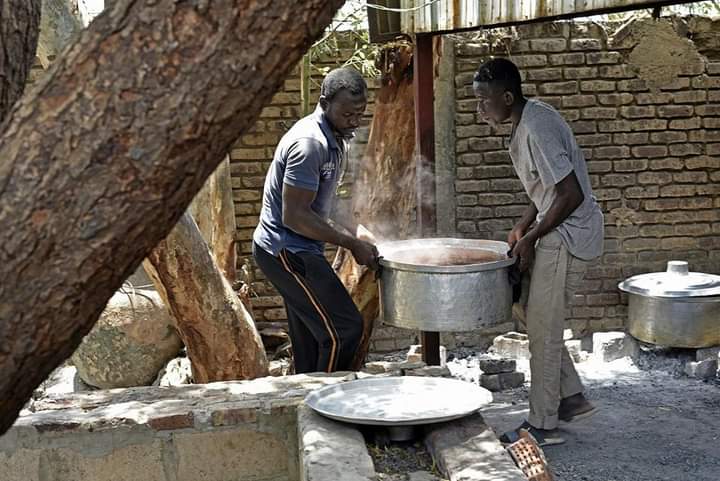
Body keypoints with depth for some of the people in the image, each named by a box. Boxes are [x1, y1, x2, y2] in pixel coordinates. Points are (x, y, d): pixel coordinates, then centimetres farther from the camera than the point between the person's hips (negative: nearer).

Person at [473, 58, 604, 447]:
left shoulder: (537, 129, -23)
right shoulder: (526, 122, 9)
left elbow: (572, 195, -25)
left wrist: (531, 237, -16)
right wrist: (523, 228, 9)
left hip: (569, 235, -10)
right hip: (558, 234, 10)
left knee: (542, 328, -3)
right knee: (535, 315, 16)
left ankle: (541, 425, 8)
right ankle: (571, 397, 26)